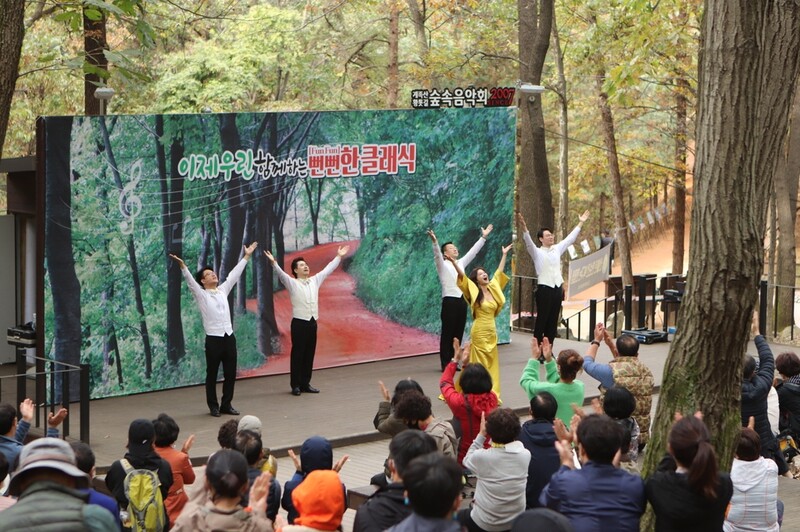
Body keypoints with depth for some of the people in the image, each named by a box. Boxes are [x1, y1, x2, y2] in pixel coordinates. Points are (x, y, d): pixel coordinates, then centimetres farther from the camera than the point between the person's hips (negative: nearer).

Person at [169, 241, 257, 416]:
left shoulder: (223, 290, 13)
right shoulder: (201, 295, -1)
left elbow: (234, 274, 16)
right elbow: (190, 280, -14)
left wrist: (247, 256, 18)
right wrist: (182, 265, -30)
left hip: (229, 337, 5)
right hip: (213, 339, -5)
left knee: (230, 373, 7)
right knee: (212, 374, 4)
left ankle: (226, 404, 18)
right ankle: (213, 406, 13)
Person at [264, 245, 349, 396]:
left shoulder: (315, 281, 12)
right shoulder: (292, 283, -3)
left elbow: (328, 269, 20)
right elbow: (281, 274, -19)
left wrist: (338, 257, 23)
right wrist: (274, 263, -36)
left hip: (312, 323, 6)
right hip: (299, 323, -5)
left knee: (309, 355, 8)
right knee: (297, 354, -2)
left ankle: (306, 384, 15)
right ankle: (296, 385, 2)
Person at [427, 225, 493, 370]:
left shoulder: (461, 263, 17)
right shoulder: (443, 265, -2)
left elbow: (473, 251, 19)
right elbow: (437, 255, -20)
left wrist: (483, 237, 16)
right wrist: (434, 241, -38)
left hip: (462, 301, 6)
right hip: (450, 301, -6)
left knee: (458, 333, 8)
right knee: (447, 334, -3)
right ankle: (445, 364, -1)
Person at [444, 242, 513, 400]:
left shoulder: (492, 288, 8)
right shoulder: (474, 292, -8)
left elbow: (499, 272, 20)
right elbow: (462, 277, -20)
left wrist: (504, 255, 25)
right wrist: (454, 263, -33)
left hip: (492, 332, 6)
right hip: (480, 332, -6)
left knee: (492, 365, 8)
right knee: (481, 365, -4)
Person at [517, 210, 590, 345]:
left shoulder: (557, 249, 12)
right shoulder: (537, 252, -5)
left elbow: (570, 238, 20)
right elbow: (528, 242, -21)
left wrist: (580, 223, 22)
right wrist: (524, 227, -39)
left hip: (558, 288, 6)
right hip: (544, 289, -6)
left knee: (553, 321, 9)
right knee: (542, 320, -2)